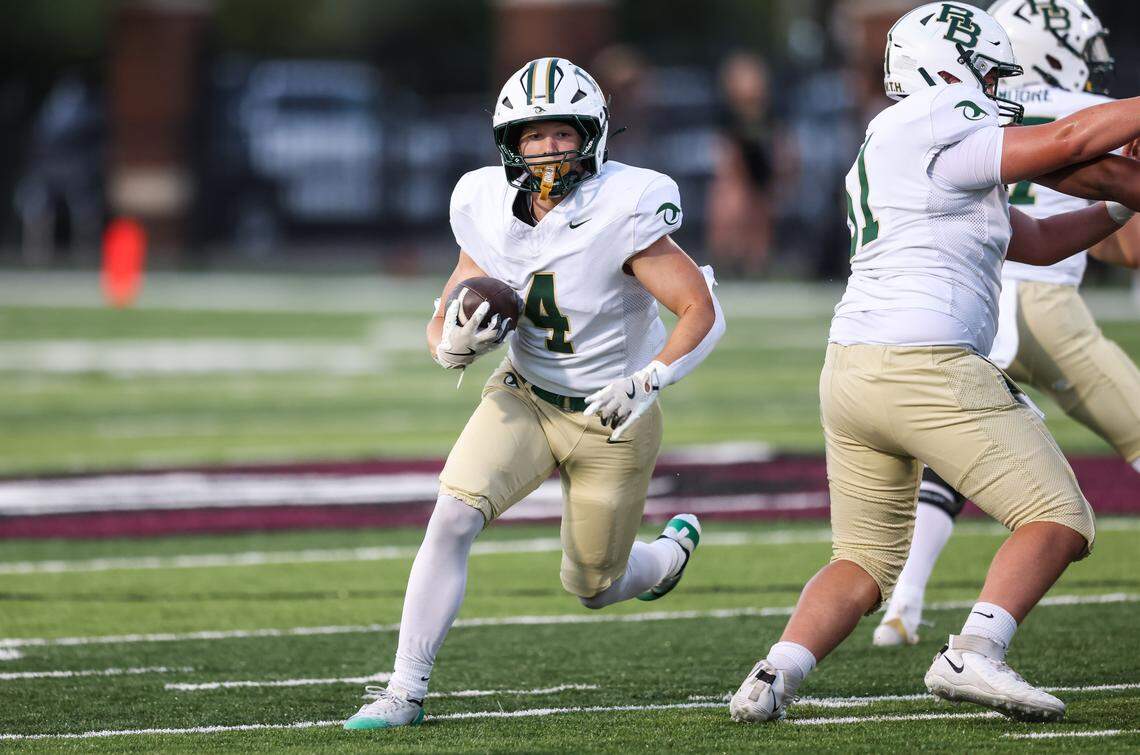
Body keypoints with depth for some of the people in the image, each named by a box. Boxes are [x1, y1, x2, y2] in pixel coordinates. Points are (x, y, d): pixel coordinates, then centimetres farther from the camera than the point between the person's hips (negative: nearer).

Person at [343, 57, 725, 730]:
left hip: (611, 421, -3)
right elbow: (444, 325, 1)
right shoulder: (491, 213, -10)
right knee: (453, 517, -21)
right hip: (524, 398, 3)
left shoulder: (622, 212, -24)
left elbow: (703, 313, -24)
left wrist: (649, 380, -39)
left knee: (593, 588, 11)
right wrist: (455, 344, -24)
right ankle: (406, 689, -14)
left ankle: (672, 553, 47)